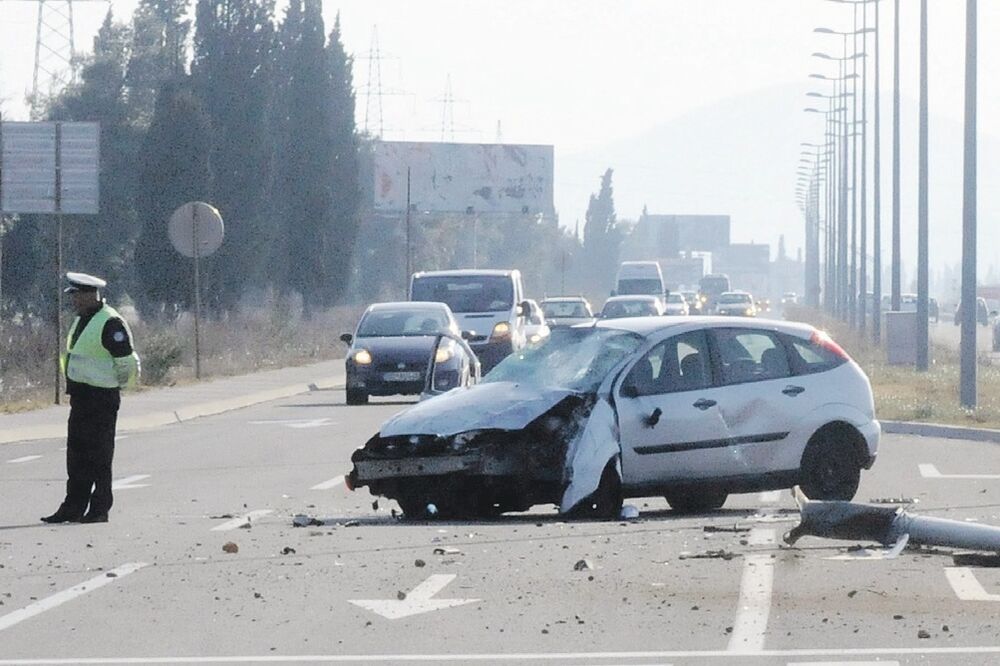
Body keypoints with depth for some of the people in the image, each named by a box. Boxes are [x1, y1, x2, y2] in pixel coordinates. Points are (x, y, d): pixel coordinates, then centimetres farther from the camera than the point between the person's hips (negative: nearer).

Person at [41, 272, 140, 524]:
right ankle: (73, 507, 16)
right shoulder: (81, 320, 14)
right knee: (77, 454, 11)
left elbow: (126, 363, -17)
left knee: (99, 456, -3)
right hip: (80, 397, 9)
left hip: (101, 399, -9)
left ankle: (99, 510, 3)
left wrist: (114, 386, -5)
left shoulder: (110, 323, -16)